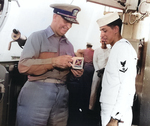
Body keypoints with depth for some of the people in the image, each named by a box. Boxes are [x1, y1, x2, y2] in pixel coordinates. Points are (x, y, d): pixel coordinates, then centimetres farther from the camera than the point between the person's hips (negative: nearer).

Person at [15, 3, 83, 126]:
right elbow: (23, 66, -12)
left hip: (62, 93, 5)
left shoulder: (69, 45, 17)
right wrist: (54, 62, -16)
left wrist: (75, 72, 0)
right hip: (37, 91, -5)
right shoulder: (38, 37, -1)